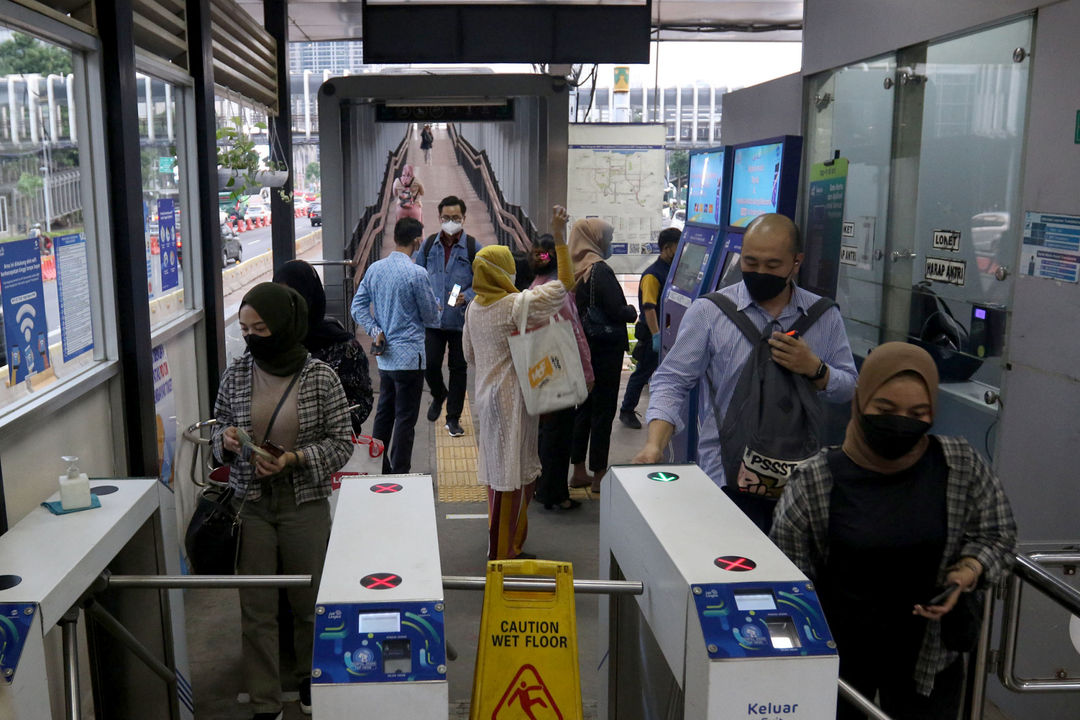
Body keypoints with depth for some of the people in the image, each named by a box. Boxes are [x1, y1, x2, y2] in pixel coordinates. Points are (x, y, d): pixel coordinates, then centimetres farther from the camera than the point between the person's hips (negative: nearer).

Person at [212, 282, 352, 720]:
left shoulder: (319, 377, -8)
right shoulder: (236, 375, 0)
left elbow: (341, 443, -5)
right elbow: (219, 427, 13)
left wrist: (293, 460, -19)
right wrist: (225, 439, -10)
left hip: (305, 504, -2)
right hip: (251, 505, 2)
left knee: (308, 600, 13)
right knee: (256, 607, 6)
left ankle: (311, 681, 39)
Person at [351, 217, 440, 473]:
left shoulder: (374, 269, 4)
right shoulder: (416, 274, -16)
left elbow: (358, 305, 6)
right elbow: (430, 315, -7)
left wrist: (375, 331, 2)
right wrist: (435, 304, 13)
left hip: (384, 355, 7)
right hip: (409, 356, -7)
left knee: (384, 413, 17)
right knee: (405, 419, 2)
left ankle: (379, 470, 25)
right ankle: (400, 474, 8)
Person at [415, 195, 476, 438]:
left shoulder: (473, 247, -3)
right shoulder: (429, 245, 5)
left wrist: (466, 296, -20)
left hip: (461, 320, -1)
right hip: (433, 319, 2)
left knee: (458, 368, 6)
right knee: (430, 365, 0)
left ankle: (453, 418, 19)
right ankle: (438, 395, 33)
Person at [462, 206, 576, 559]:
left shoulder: (474, 308, 5)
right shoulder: (516, 304, -19)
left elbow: (469, 353, 16)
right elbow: (565, 284, -18)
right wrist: (559, 237, -14)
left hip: (488, 395, 9)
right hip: (511, 399, -9)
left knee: (497, 469, 18)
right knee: (514, 476, 0)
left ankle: (500, 545, 31)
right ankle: (505, 553, 8)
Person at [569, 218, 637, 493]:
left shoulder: (575, 269, 5)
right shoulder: (599, 270, -18)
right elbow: (616, 311, -21)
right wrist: (633, 312, 0)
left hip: (582, 347, 8)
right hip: (604, 349, -8)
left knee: (585, 407, 16)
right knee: (603, 409, 2)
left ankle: (578, 471, 23)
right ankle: (599, 475, 9)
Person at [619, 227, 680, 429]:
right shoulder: (652, 275, -16)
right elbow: (649, 307, -24)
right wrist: (656, 335, -31)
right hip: (653, 333, -8)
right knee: (643, 372, 1)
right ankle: (627, 411, 15)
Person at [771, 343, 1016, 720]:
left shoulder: (962, 466, -10)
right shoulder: (815, 480, -14)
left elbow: (996, 533, 6)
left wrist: (967, 572, -15)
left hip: (929, 658, 1)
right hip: (837, 656, -1)